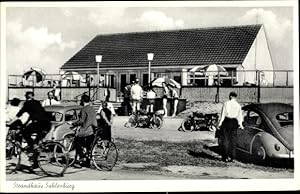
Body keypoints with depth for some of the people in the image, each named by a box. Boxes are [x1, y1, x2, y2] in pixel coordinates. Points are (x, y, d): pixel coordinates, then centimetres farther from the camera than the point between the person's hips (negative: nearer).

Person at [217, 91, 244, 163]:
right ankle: (231, 157, 11)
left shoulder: (226, 103, -6)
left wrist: (220, 123, -6)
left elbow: (223, 114, -8)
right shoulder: (238, 105, 6)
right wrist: (240, 124, 10)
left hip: (227, 122, -4)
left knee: (225, 139, 2)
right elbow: (239, 116, 3)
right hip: (234, 122, 4)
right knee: (233, 139, 9)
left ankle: (226, 156, -1)